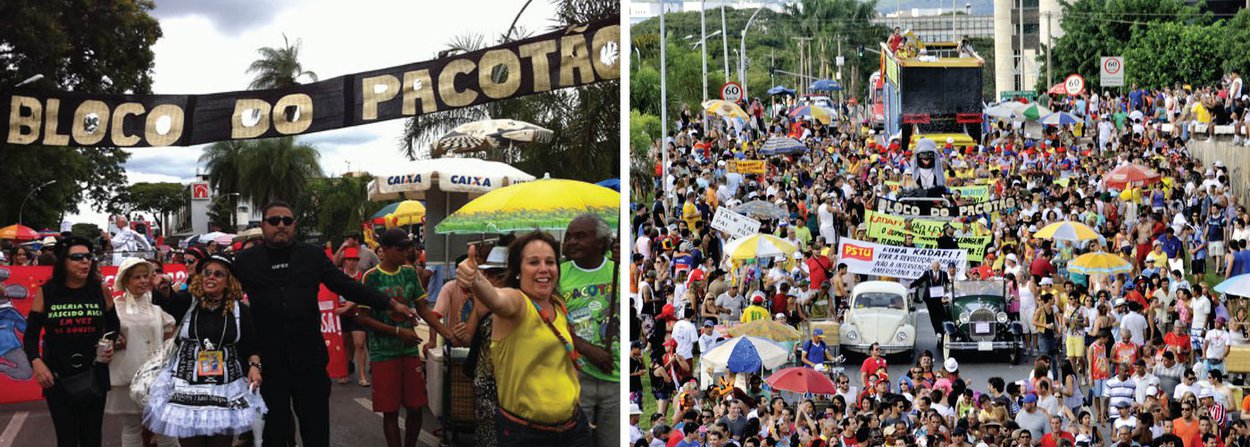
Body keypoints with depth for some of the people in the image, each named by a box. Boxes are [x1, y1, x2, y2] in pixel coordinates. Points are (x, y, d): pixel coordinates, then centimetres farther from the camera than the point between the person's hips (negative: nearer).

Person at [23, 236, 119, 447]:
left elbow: (114, 327, 14)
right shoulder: (46, 293, -2)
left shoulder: (100, 291, 1)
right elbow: (31, 334, 1)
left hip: (93, 377, 1)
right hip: (57, 379, -1)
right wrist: (36, 362, -16)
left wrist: (111, 346, -6)